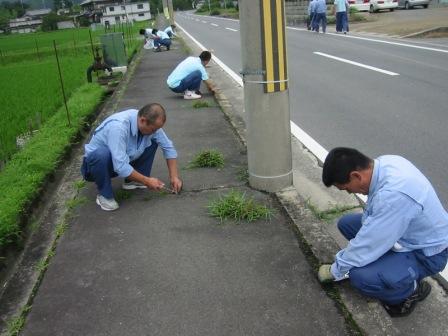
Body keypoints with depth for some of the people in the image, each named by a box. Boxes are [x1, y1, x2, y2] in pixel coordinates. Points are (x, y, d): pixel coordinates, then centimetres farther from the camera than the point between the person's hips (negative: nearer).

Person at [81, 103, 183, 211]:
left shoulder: (150, 123, -15)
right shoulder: (118, 126, -37)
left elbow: (168, 146, -3)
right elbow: (120, 167, -38)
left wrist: (174, 176, -10)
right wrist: (147, 181, -28)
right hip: (95, 161, -6)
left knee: (153, 141, -5)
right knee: (102, 153, -40)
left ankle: (133, 181, 6)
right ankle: (104, 194, -15)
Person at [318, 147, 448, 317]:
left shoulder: (393, 195, -38)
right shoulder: (383, 163, -12)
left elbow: (369, 244, -27)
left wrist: (334, 271, -13)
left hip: (425, 253, -8)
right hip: (407, 230, 8)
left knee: (360, 276, -26)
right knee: (346, 223, 6)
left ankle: (412, 289, 2)